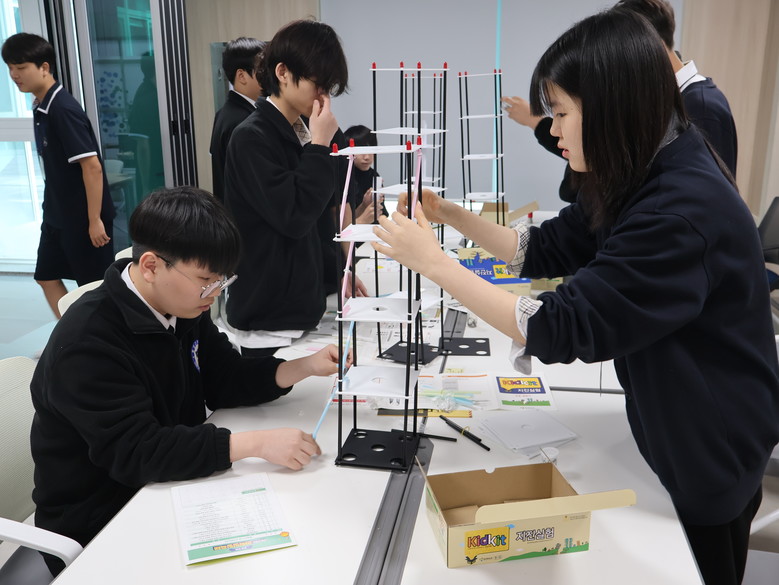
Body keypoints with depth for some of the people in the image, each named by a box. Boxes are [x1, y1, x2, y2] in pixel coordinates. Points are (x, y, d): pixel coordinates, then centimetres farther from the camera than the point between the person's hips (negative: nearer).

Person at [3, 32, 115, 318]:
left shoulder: (63, 109, -20)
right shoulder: (40, 108, 8)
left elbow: (92, 166, -22)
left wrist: (95, 219, -21)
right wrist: (53, 209, 19)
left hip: (83, 217, -10)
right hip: (57, 215, 10)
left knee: (95, 287, 3)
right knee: (47, 278, 16)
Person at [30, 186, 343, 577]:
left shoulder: (181, 306, -1)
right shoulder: (87, 343, -26)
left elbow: (225, 381, 5)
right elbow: (136, 453, -32)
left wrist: (305, 367, -10)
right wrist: (256, 443, -38)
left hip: (165, 489, 7)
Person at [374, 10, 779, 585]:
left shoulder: (685, 210, -33)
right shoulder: (641, 182, -1)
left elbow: (563, 329, -33)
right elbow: (547, 248, 6)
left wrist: (434, 262, -28)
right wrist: (450, 214, -4)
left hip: (710, 453, -8)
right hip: (671, 434, 8)